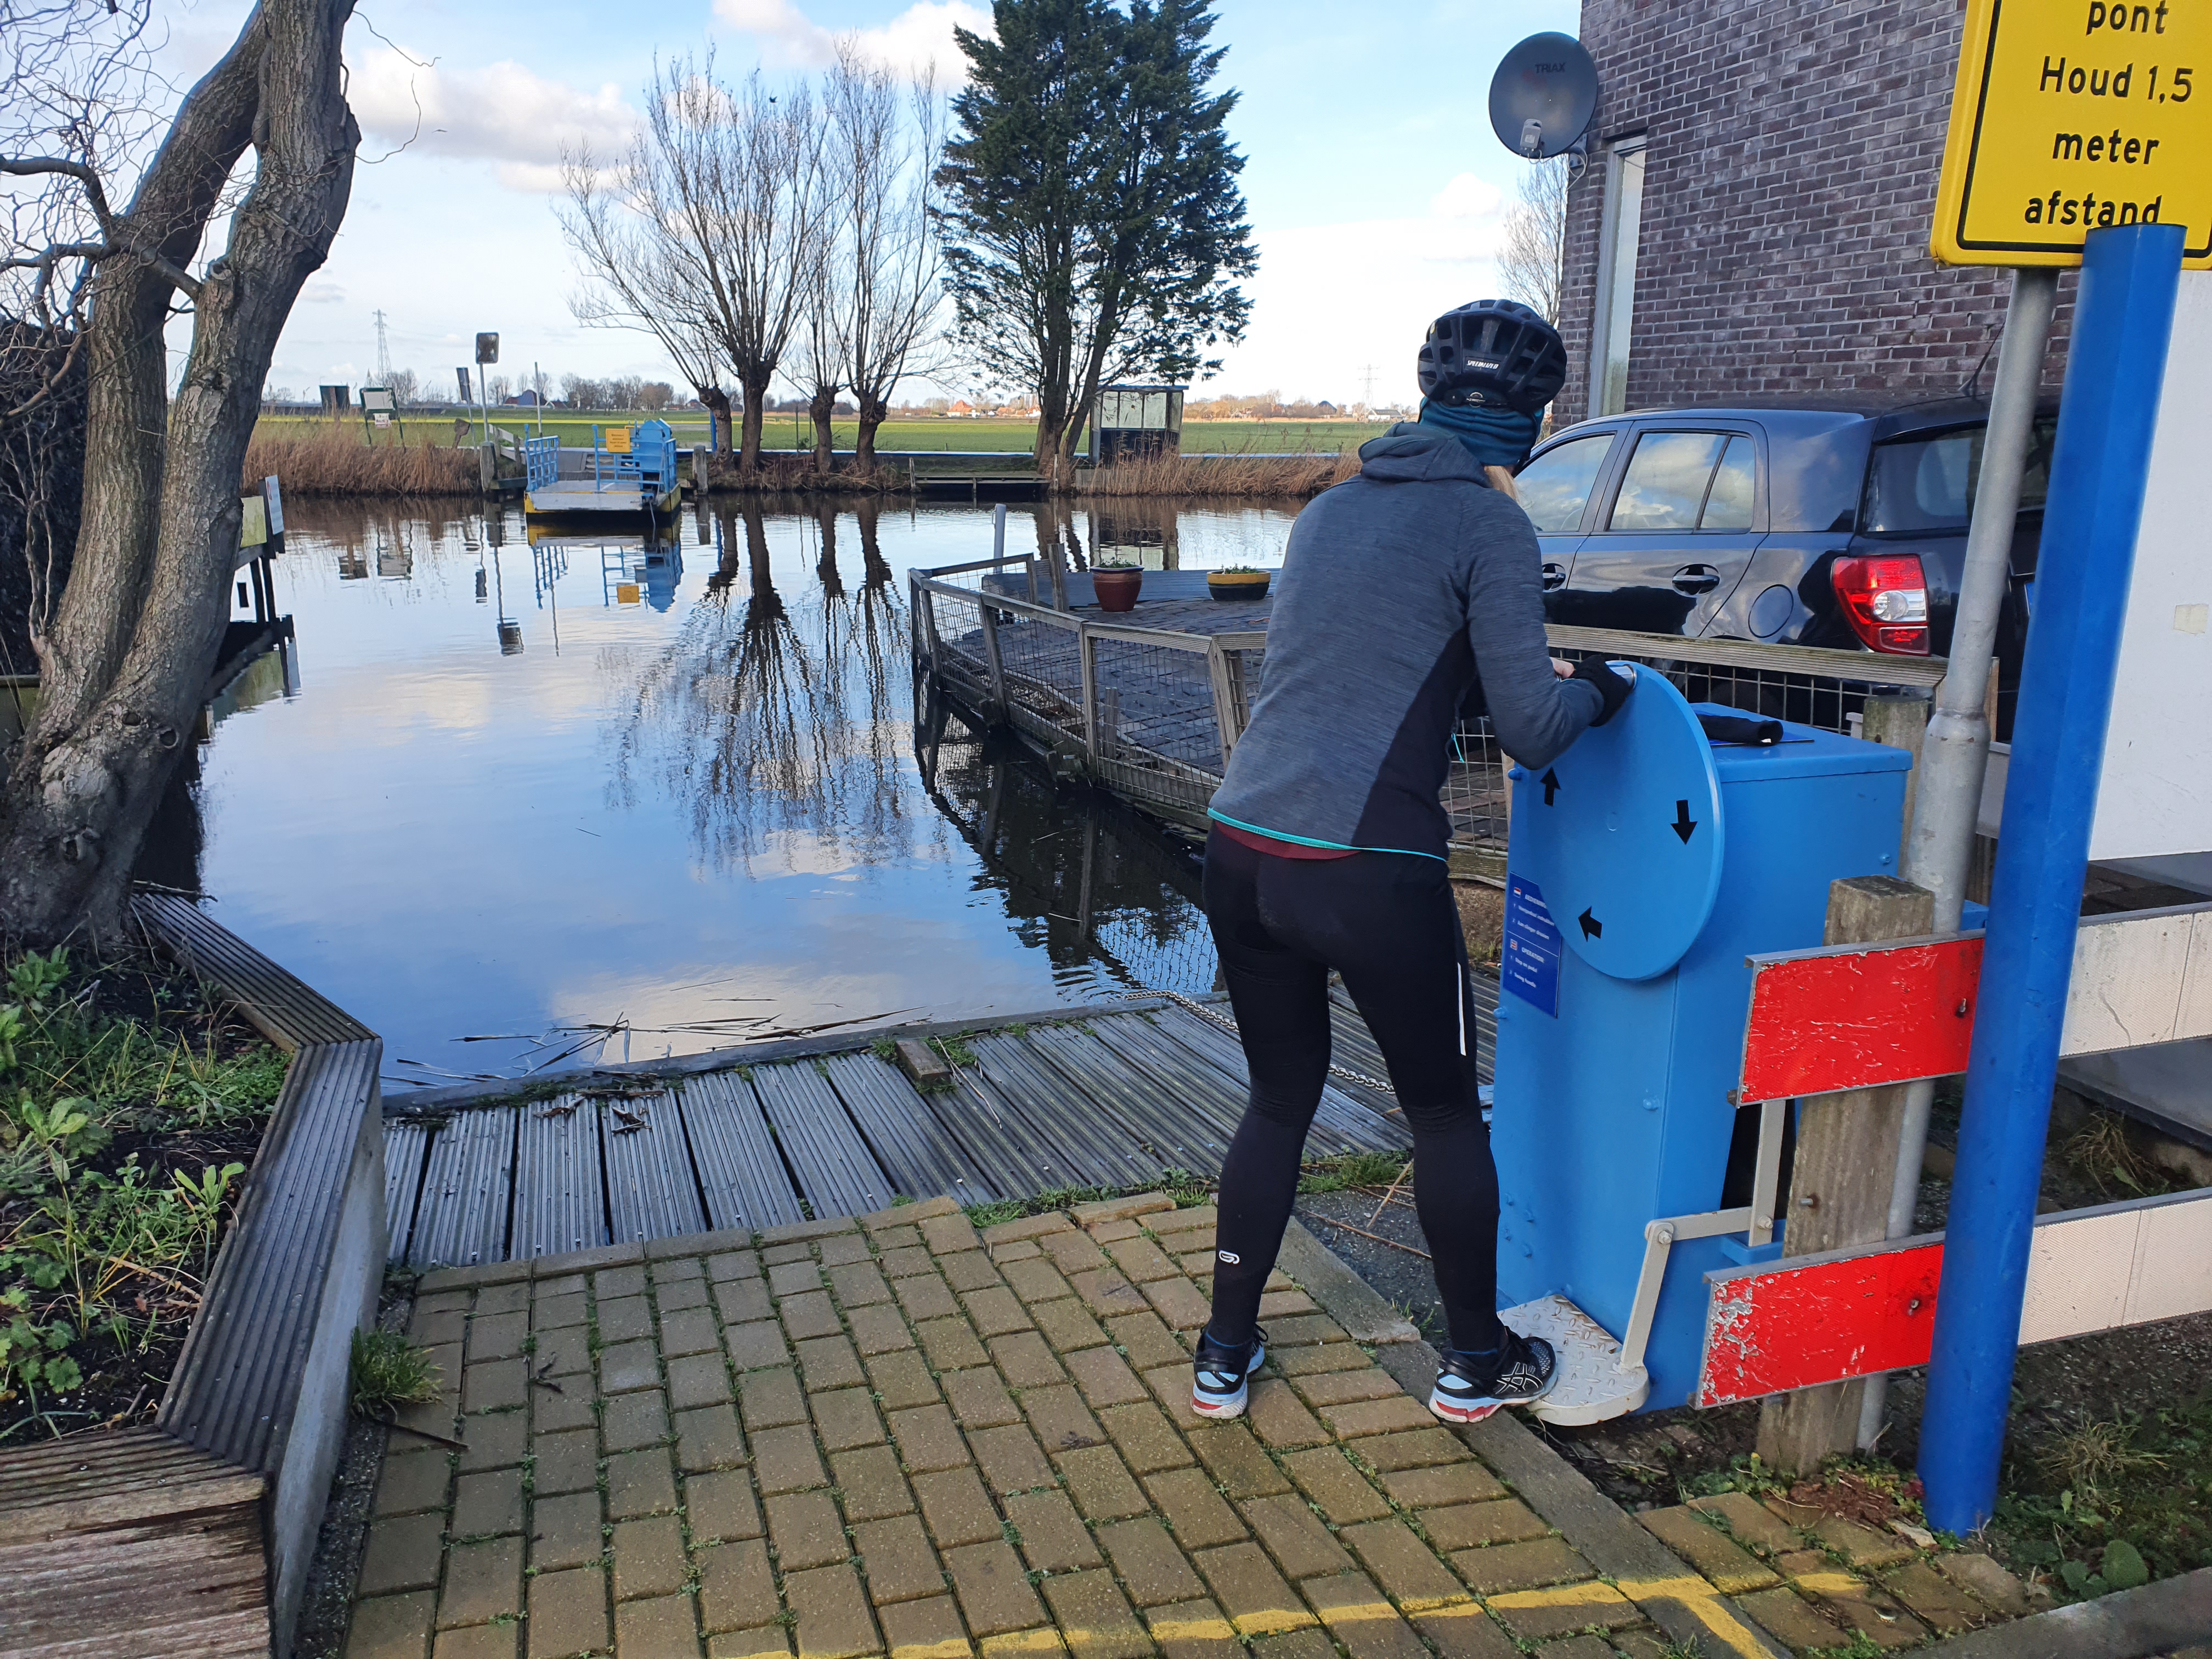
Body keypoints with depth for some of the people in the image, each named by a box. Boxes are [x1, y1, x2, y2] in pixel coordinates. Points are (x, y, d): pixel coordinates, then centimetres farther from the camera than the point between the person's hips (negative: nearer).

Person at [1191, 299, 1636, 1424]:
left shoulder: (1333, 507, 16)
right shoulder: (1489, 523, -4)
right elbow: (1530, 731, -7)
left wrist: (1531, 682, 32)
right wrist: (1597, 692, 15)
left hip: (1242, 850, 6)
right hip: (1368, 873, -6)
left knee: (1278, 1099, 21)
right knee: (1446, 1112, 15)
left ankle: (1225, 1354, 30)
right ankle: (1477, 1362, 33)